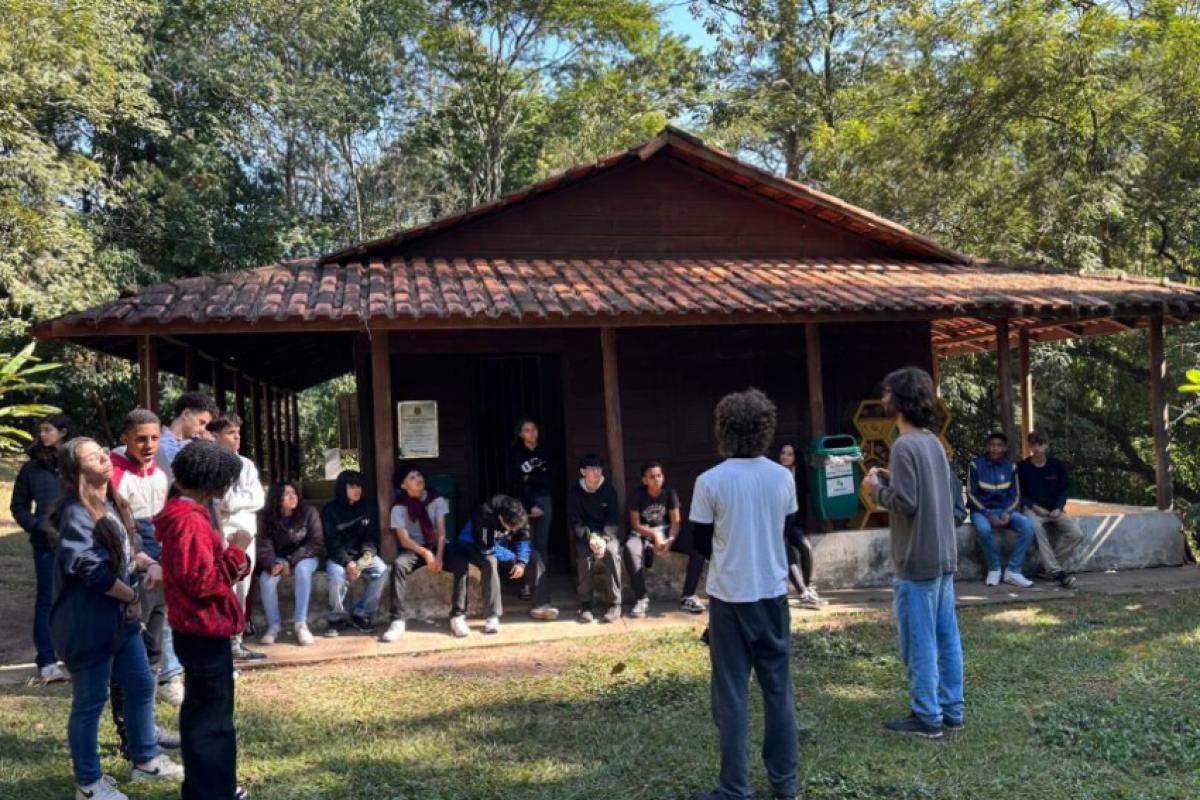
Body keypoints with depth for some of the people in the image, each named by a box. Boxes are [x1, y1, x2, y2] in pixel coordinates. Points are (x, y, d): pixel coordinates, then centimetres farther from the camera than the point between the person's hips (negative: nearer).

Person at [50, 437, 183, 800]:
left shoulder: (112, 504, 7)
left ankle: (146, 759, 35)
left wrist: (150, 564, -6)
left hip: (121, 616, 9)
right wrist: (133, 597, -11)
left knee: (141, 686, 18)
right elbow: (93, 570, -23)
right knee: (90, 701, 5)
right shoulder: (76, 514, -20)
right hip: (89, 622, -9)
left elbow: (130, 547, 16)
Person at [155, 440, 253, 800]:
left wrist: (229, 552, -1)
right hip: (204, 629, -11)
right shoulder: (188, 520, -23)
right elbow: (203, 582, -25)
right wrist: (236, 551, -17)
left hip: (200, 628, 11)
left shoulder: (185, 513, 10)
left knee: (203, 710, 21)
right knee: (212, 714, 0)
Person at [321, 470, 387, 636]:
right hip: (338, 556, -2)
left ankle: (361, 614, -10)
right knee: (337, 574, -35)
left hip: (362, 554, 3)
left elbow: (372, 535, 2)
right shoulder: (330, 510, -6)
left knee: (381, 569, -27)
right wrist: (347, 562, -27)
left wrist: (367, 555, -19)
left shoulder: (369, 506, 2)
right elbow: (332, 541, -12)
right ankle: (336, 618, -10)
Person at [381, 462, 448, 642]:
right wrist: (425, 553, -27)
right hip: (414, 549, -1)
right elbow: (404, 540, -11)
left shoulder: (436, 499, -3)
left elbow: (441, 531, -6)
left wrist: (439, 555, -23)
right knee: (398, 565, -34)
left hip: (436, 546, 1)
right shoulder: (399, 507, -7)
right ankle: (397, 621, -32)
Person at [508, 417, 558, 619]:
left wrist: (531, 478, -8)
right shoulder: (515, 453, -1)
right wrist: (530, 506, -11)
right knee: (529, 546, -10)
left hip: (543, 500, 3)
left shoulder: (544, 451, 9)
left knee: (541, 546, -3)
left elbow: (549, 479, 7)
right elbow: (516, 483, -6)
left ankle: (533, 586, 4)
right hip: (524, 502, -3)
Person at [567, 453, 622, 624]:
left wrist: (604, 539, -21)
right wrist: (590, 538, -24)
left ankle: (615, 604, -25)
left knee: (612, 552, -31)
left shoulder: (609, 490, -1)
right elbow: (574, 522, -7)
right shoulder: (574, 492, -4)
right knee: (584, 555, -32)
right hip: (584, 536, -1)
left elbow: (614, 520, -2)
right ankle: (585, 605, -22)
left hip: (607, 534, 1)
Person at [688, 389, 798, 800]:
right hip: (774, 595, 4)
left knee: (732, 696, 4)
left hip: (731, 598, -4)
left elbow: (702, 542, -1)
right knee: (779, 691, 13)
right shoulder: (784, 478, -1)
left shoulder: (710, 481, -12)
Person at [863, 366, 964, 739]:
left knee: (919, 642, 0)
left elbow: (904, 502, -22)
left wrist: (876, 488, -4)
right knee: (946, 637, 13)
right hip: (944, 556, 9)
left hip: (917, 561, -9)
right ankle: (951, 709, 21)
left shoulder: (904, 446, -17)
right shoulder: (933, 442, 10)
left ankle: (927, 717, 8)